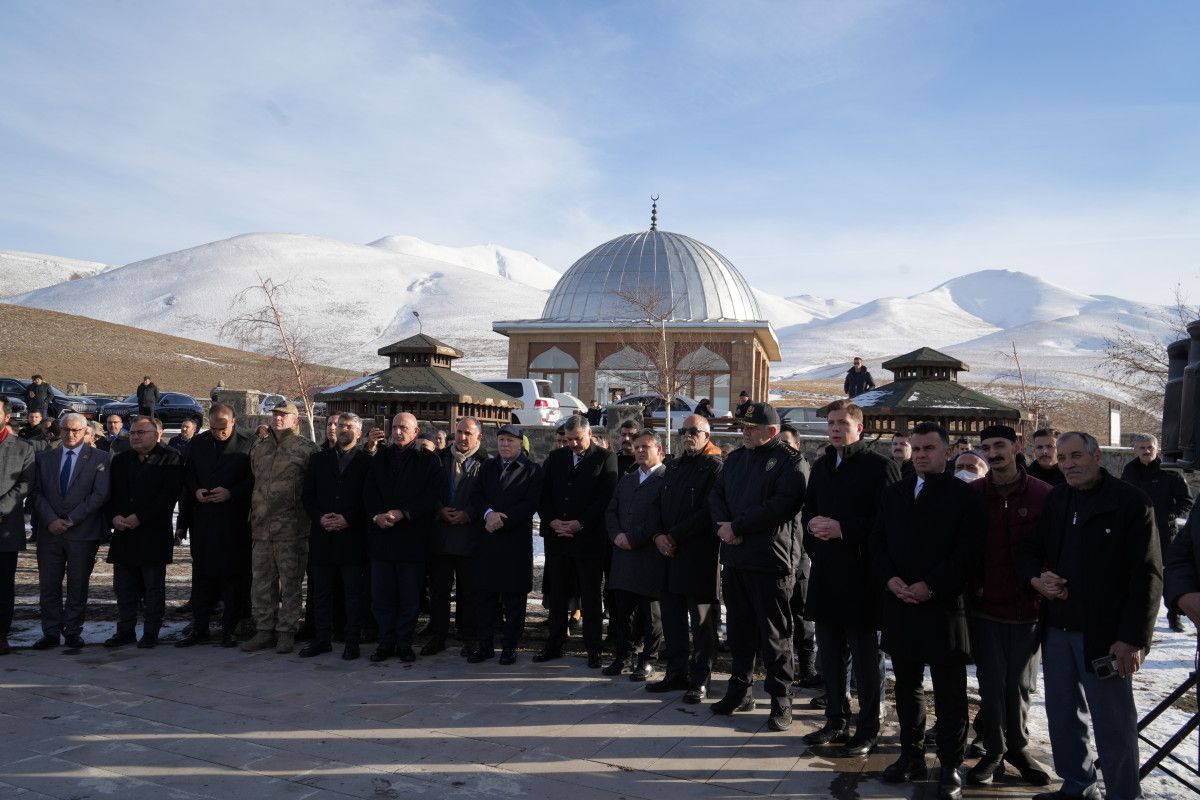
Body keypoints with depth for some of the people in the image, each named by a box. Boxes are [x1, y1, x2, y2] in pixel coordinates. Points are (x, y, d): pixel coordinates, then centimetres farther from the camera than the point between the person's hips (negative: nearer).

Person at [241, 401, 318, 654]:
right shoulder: (259, 450, 15)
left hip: (292, 530, -5)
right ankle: (264, 630, 20)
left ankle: (286, 631, 11)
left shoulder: (306, 450, -3)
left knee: (290, 583, 2)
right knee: (261, 583, 10)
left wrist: (305, 514, -3)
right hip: (261, 529, 6)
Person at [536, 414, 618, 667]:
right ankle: (554, 645, 22)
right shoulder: (555, 458, 11)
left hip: (589, 537, -4)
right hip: (557, 537, 4)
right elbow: (542, 494, 10)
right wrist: (553, 521, -5)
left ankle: (593, 650, 12)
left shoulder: (605, 458, -2)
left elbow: (606, 497, -9)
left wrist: (579, 524, -13)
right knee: (556, 594, 10)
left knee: (590, 596, 3)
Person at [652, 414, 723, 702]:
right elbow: (661, 505, 17)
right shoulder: (673, 467, 17)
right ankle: (677, 673, 23)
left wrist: (674, 536, -14)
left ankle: (699, 680, 10)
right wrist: (659, 535, -1)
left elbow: (708, 512, -15)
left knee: (702, 621, 1)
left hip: (700, 556, -7)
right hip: (670, 552, 7)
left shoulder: (715, 467, -7)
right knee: (672, 617, 12)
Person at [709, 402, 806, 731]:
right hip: (735, 556, 7)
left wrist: (737, 527, -16)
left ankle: (781, 701, 12)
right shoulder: (735, 459, 16)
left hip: (771, 559, -6)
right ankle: (740, 691, 27)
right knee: (739, 627, 14)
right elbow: (716, 496, 12)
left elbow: (782, 506, -19)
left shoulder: (790, 461, -7)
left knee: (775, 634, 1)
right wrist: (724, 525, -9)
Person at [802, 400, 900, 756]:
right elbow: (808, 510, 20)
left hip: (861, 575, -7)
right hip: (825, 575, 7)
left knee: (866, 657, 4)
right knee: (830, 654, 14)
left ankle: (868, 729, 16)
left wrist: (843, 529, -19)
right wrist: (812, 524, -2)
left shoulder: (880, 466, -8)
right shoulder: (822, 466, 15)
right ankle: (836, 722, 27)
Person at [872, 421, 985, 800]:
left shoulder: (964, 496, -3)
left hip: (943, 606, -4)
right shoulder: (893, 493, 12)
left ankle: (950, 766, 14)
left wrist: (930, 586, -15)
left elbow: (968, 553, -9)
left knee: (949, 691, 4)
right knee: (906, 684, 14)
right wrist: (890, 580, -6)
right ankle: (911, 754, 27)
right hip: (898, 604, 5)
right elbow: (877, 542, 11)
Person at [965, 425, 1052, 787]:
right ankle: (994, 751, 20)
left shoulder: (1043, 495, -6)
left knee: (1020, 685, 10)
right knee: (992, 683, 5)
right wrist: (973, 585, 0)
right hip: (984, 606, 1)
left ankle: (1018, 747, 30)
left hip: (1027, 607, 0)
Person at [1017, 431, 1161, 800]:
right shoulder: (1056, 499, 9)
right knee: (1063, 715, 15)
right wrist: (1036, 577, -3)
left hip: (1104, 634, -6)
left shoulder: (1131, 501, -8)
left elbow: (1148, 576, -11)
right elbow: (1028, 548, 19)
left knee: (1113, 725, 2)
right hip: (1056, 629, 6)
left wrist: (1133, 638, -16)